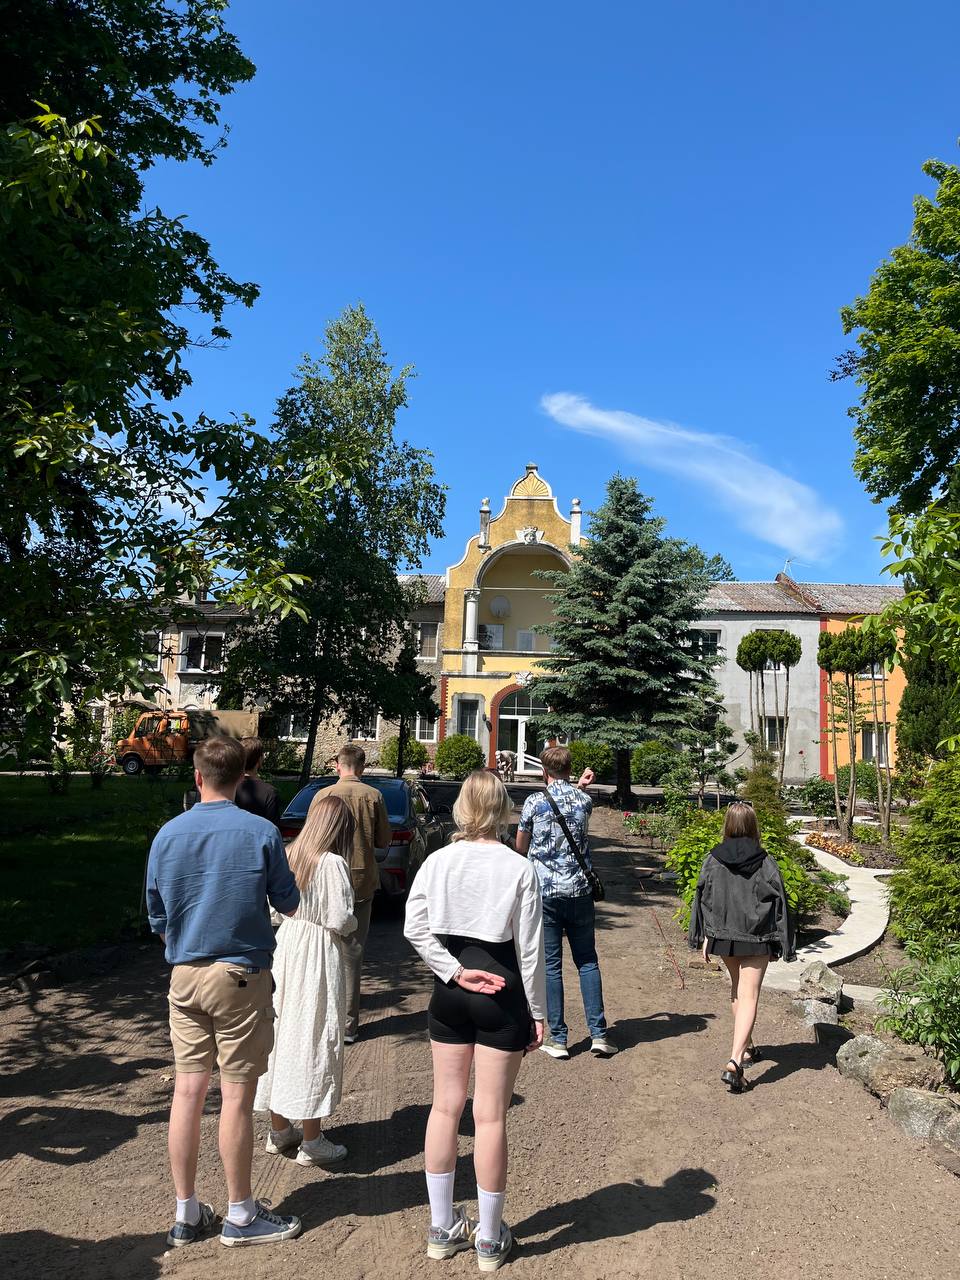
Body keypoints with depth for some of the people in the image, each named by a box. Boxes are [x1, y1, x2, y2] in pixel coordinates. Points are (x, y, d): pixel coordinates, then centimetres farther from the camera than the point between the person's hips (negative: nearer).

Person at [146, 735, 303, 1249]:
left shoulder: (168, 834, -1)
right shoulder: (261, 833, -11)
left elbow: (157, 917, 8)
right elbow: (289, 905, -1)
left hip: (184, 976, 4)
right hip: (240, 976, -4)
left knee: (187, 1091, 11)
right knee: (236, 1096, 5)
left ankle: (186, 1214, 23)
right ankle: (240, 1215, 19)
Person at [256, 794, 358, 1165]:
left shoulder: (289, 856, 2)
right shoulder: (332, 863, -17)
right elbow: (340, 920, -19)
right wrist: (352, 923, 1)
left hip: (287, 947, 7)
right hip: (318, 957, -6)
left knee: (281, 1033, 15)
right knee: (314, 1040, 4)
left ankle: (279, 1130, 29)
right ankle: (311, 1141, 14)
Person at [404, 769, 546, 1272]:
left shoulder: (437, 861, -3)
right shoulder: (519, 869, -12)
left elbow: (414, 928, -7)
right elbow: (529, 949, -8)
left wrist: (454, 971, -5)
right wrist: (537, 1012, 1)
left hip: (449, 994, 4)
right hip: (502, 996, -3)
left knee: (445, 1105, 15)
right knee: (491, 1115, 6)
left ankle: (442, 1228, 29)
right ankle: (489, 1239, 20)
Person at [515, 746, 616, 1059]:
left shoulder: (534, 802, -6)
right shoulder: (584, 800, 0)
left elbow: (520, 848, 6)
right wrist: (580, 787, 22)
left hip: (545, 892, -2)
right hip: (580, 891, 3)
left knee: (551, 965, 5)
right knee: (587, 962, 12)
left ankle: (558, 1038, 9)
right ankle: (599, 1033, 12)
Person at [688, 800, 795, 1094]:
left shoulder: (713, 860, -6)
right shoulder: (765, 863, -10)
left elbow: (702, 899, -1)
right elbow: (779, 902, -6)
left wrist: (704, 938, 9)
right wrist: (784, 943, 4)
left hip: (723, 937, 3)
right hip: (756, 940, -3)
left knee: (737, 989, 24)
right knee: (749, 996, -2)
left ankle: (747, 1048, 38)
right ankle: (735, 1062, -16)